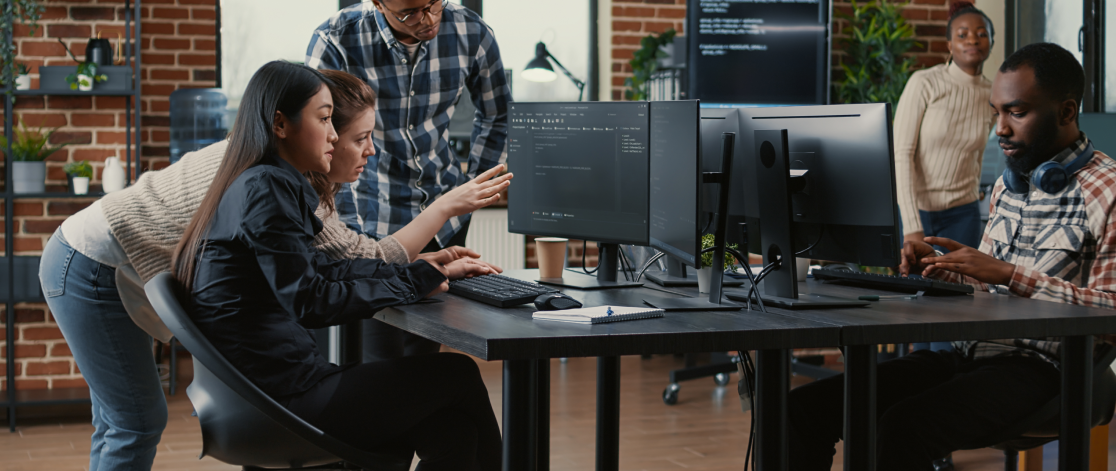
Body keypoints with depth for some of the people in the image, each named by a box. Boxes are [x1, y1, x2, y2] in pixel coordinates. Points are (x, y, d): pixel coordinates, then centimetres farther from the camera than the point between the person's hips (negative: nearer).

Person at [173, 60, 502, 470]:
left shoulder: (261, 185, 16)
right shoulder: (267, 189, -14)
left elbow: (322, 269, 20)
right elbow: (309, 301, -18)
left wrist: (428, 273, 15)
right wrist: (413, 284, -7)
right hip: (285, 398, -9)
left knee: (454, 431, 3)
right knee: (458, 374, -1)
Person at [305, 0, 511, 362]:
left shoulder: (471, 33, -7)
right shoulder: (336, 40, -17)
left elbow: (497, 118, 11)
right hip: (374, 219, -3)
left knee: (426, 350, 8)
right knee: (382, 360, -10)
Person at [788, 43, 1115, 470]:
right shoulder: (1007, 185, 20)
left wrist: (1009, 274, -19)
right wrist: (938, 267, 5)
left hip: (1038, 366, -8)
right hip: (969, 352, 8)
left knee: (900, 430, -34)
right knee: (804, 408, -10)